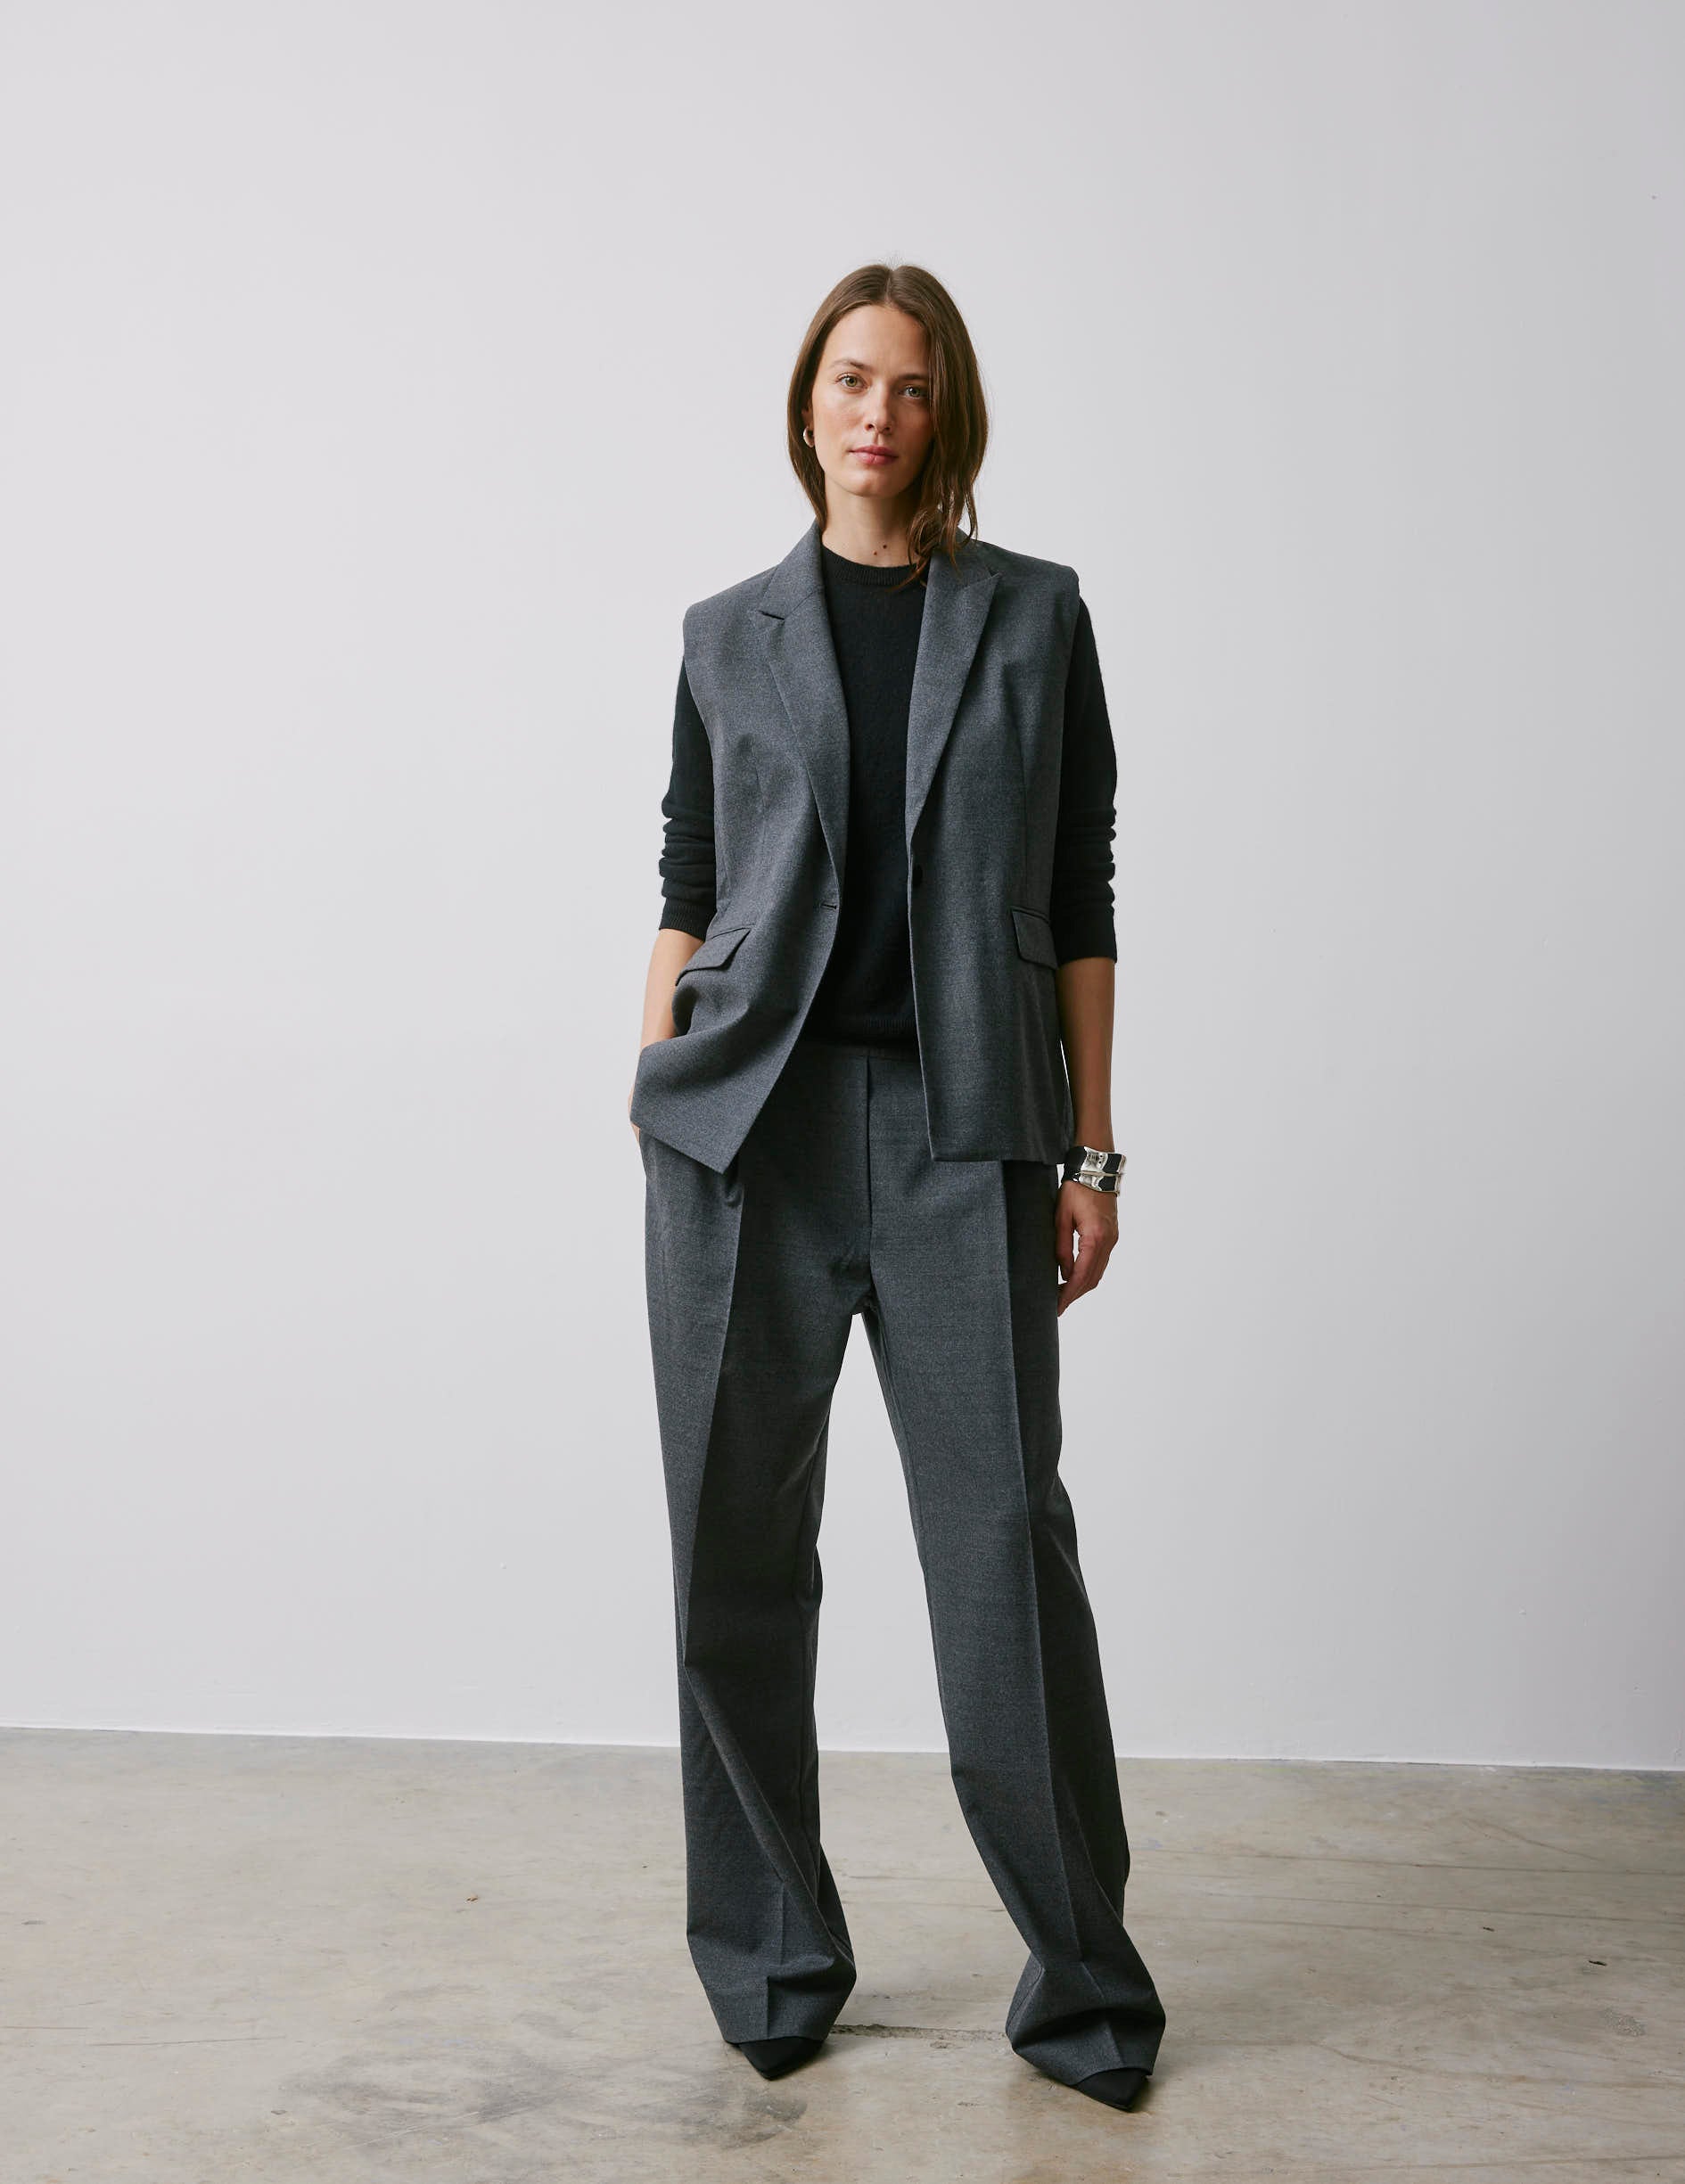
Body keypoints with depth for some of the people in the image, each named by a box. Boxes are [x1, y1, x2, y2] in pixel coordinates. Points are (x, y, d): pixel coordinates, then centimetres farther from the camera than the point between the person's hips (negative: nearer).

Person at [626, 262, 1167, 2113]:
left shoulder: (1036, 616, 9)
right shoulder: (729, 637, 12)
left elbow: (1079, 899, 6)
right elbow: (687, 895, 12)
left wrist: (1091, 1150, 1)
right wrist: (654, 1110, 4)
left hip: (961, 1128, -1)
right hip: (748, 1127, 2)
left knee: (1006, 1541, -3)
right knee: (739, 1554, 5)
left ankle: (1082, 1983, 15)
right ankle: (772, 1965, 23)